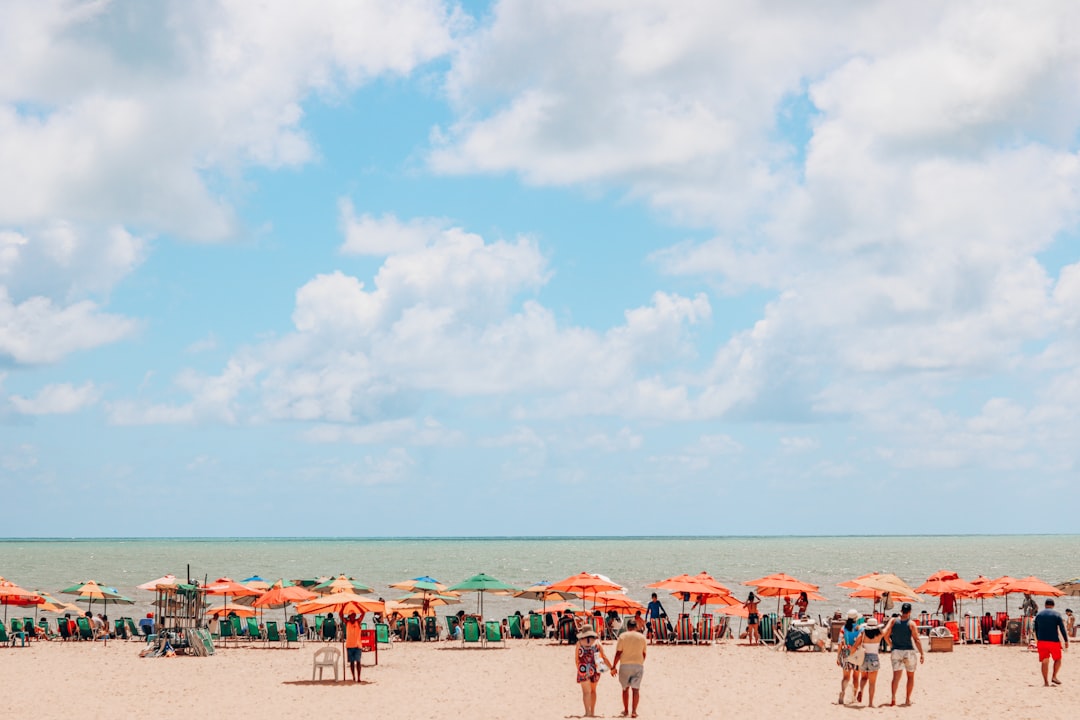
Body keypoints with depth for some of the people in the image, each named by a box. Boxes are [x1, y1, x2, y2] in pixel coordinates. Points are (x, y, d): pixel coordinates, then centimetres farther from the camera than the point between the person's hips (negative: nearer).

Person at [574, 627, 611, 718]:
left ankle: (588, 712, -13)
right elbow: (604, 657, 1)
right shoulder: (596, 642, 5)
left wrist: (578, 669, 19)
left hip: (583, 669, -2)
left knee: (586, 692, -2)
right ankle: (592, 712, 21)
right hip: (595, 669, 2)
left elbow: (576, 659, 5)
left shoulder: (579, 643, 2)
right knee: (593, 690, 17)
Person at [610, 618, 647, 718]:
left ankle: (626, 710, 18)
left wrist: (614, 667, -1)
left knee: (625, 688, 12)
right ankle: (634, 711, -5)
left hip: (625, 664, -1)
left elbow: (618, 653, -7)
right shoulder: (642, 637, 3)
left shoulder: (623, 636, -4)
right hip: (638, 665, 1)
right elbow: (644, 654, 8)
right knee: (636, 688, 2)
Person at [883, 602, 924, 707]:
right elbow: (916, 640, -10)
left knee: (896, 676, -3)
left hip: (896, 651, 2)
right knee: (910, 676, 15)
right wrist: (922, 654, -6)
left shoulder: (893, 621, 1)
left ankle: (893, 697, -23)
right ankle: (907, 699, 18)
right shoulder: (911, 623, -7)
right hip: (909, 651, -2)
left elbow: (886, 635, -1)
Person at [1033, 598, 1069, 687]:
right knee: (1058, 659, 15)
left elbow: (1036, 629, 15)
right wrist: (1066, 641, -1)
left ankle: (1046, 682, 2)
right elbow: (1062, 629, -6)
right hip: (1054, 641, -3)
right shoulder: (1057, 614, -3)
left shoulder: (1039, 614, 8)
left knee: (1044, 661, 5)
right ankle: (1054, 676, 2)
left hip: (1041, 641, 3)